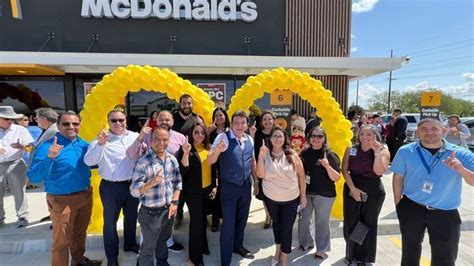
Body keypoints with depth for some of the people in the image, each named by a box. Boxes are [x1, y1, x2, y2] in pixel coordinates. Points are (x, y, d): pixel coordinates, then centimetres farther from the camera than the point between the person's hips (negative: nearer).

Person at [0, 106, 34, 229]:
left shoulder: (20, 129, 0)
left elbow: (31, 147, -2)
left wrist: (21, 146, -23)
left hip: (16, 165, -2)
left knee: (19, 192, 1)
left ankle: (22, 217, 9)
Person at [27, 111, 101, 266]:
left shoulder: (84, 144, 1)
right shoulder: (47, 146, -15)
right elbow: (34, 177, -22)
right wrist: (49, 158, -38)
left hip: (86, 195, 6)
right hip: (62, 200, -5)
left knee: (80, 232, 23)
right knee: (62, 240, 9)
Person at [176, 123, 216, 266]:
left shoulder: (209, 148, 3)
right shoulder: (186, 149, -13)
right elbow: (183, 171, -22)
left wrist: (214, 186, 9)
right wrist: (185, 153, -33)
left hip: (207, 189, 5)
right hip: (193, 191, -5)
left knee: (203, 218, 19)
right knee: (196, 220, 2)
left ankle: (203, 246, 40)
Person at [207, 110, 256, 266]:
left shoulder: (250, 139, 2)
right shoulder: (223, 137, -15)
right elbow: (210, 161, -18)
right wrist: (218, 149, -38)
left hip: (246, 186, 5)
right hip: (229, 187, -5)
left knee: (242, 219, 22)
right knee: (228, 223, 3)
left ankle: (238, 246, 47)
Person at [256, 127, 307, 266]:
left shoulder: (292, 154, -13)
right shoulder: (266, 154, -10)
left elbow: (301, 175, -6)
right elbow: (260, 174, -19)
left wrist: (303, 196, -3)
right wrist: (260, 156, -28)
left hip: (291, 199, -2)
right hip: (271, 198, 2)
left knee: (286, 228, 6)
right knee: (276, 223, 23)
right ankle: (278, 250, 48)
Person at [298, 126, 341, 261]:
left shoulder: (330, 155, -10)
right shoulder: (304, 153, 0)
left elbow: (336, 178, -13)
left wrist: (327, 166, -28)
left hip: (324, 194, -3)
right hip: (305, 192, 4)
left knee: (322, 222, 10)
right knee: (303, 219, 16)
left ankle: (322, 249, 30)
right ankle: (305, 242, 39)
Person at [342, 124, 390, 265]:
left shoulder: (383, 151, -5)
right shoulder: (351, 149, 0)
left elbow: (379, 172, -17)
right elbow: (345, 169, -3)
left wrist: (377, 153, -26)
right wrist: (352, 188, -12)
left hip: (373, 192, -1)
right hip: (352, 189, 1)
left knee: (369, 224, 11)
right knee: (350, 222, 9)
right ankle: (351, 255, 31)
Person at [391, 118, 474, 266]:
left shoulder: (461, 154, -7)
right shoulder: (406, 151, -7)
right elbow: (398, 177, 1)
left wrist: (461, 169, -32)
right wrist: (398, 203, 2)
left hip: (445, 212, 0)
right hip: (411, 208, 0)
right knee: (410, 250, 19)